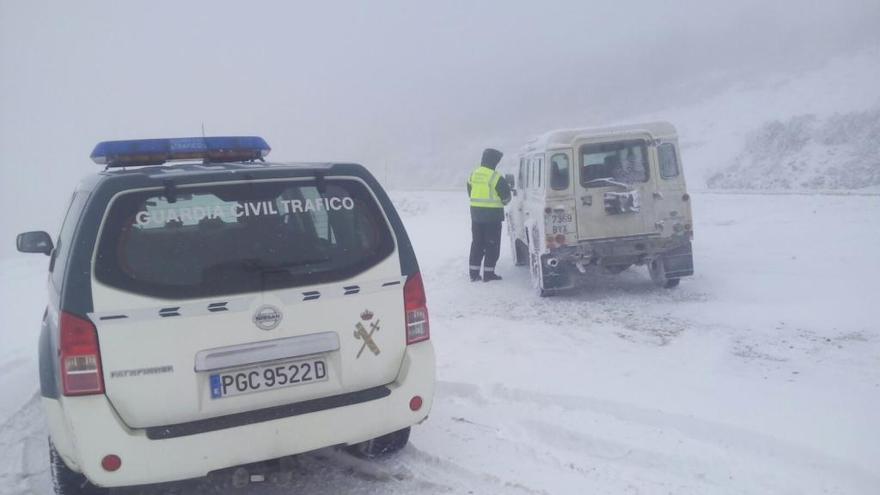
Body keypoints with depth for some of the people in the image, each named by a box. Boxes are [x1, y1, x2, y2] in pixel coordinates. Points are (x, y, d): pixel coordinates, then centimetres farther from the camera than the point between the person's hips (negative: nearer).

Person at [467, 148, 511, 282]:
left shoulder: (473, 175, 5)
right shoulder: (496, 177, -14)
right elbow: (505, 197, -8)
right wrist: (501, 202, 14)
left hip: (476, 214, 6)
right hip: (492, 215, -6)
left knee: (477, 243, 13)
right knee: (492, 245, 4)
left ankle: (474, 273, 14)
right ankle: (488, 273, 5)